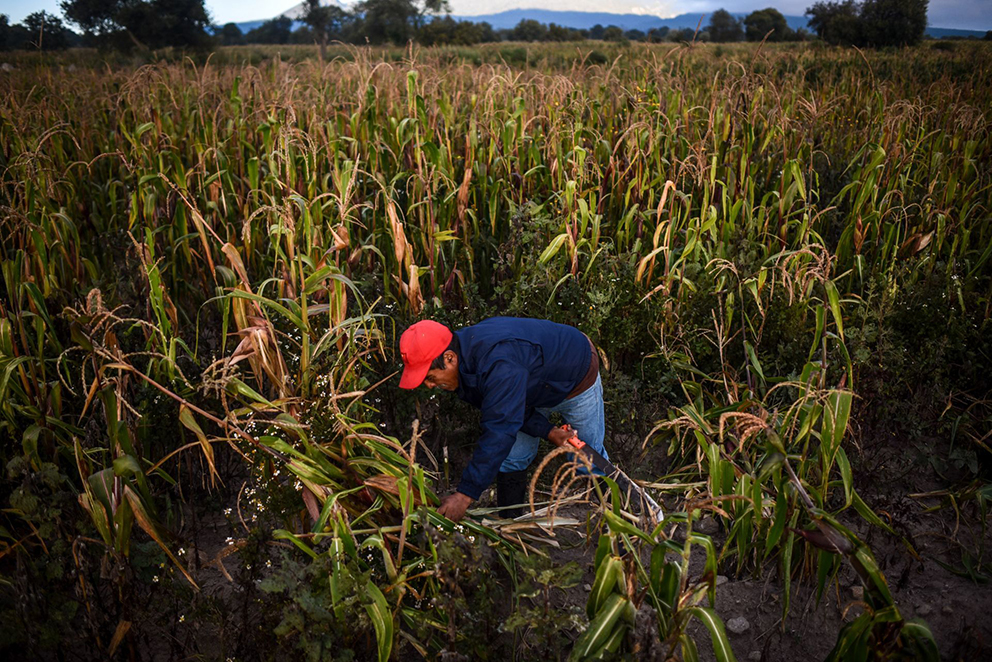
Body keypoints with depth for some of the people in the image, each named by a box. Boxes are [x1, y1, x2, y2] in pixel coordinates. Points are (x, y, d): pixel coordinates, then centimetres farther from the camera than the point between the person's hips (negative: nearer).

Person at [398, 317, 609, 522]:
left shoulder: (498, 364, -47)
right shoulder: (463, 359, -18)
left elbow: (499, 430, -47)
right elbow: (510, 406, -8)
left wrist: (465, 494, -45)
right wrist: (548, 431, -19)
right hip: (535, 386, 7)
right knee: (512, 458, 3)